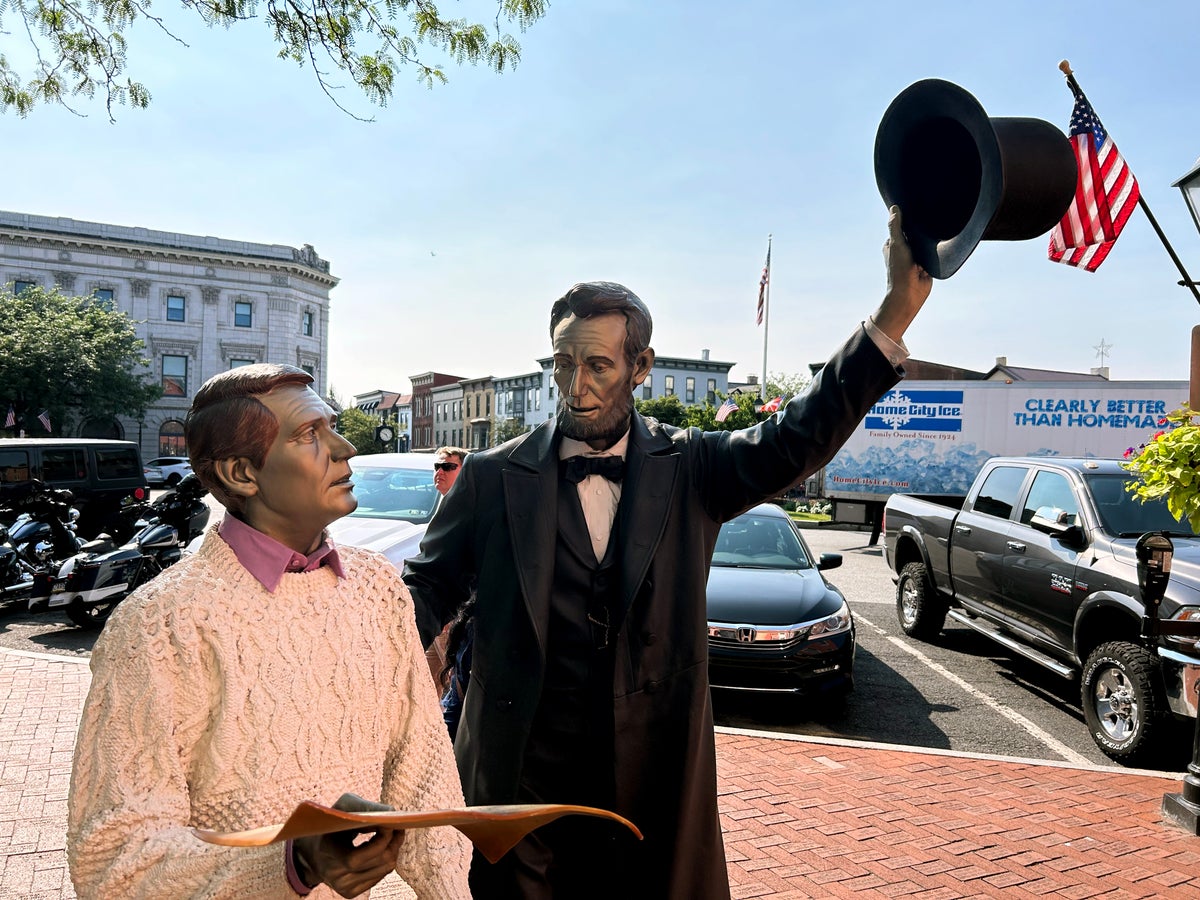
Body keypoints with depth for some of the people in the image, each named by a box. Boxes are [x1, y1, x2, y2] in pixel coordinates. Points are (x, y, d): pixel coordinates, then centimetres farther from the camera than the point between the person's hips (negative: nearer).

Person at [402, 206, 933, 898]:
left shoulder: (689, 468, -3)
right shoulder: (494, 477, -3)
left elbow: (796, 441, -17)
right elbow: (428, 589, 1)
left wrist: (897, 310, -29)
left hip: (657, 782, 1)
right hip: (522, 780, 0)